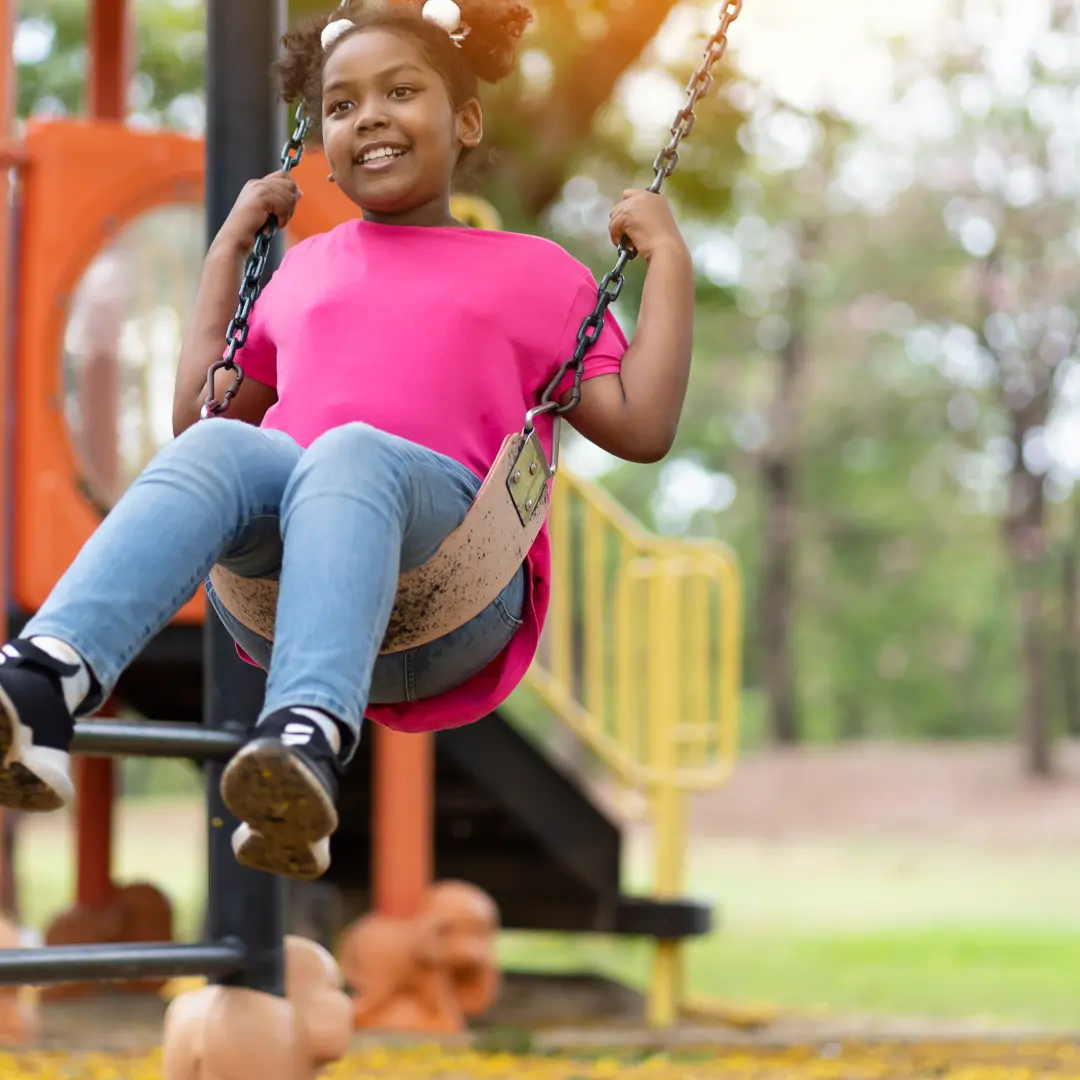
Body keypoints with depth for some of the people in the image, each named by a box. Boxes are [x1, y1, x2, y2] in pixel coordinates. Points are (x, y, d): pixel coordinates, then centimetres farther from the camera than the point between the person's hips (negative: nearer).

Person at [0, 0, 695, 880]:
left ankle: (309, 741, -65)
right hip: (275, 575, 3)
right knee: (214, 447, -32)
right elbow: (197, 413, 34)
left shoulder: (534, 271, 23)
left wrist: (668, 261, 14)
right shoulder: (306, 270, 32)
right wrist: (229, 248, 36)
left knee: (351, 451, -37)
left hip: (446, 580, -3)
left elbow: (641, 428, 14)